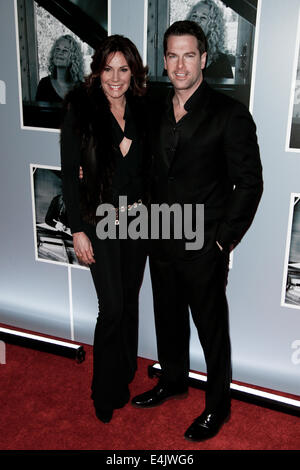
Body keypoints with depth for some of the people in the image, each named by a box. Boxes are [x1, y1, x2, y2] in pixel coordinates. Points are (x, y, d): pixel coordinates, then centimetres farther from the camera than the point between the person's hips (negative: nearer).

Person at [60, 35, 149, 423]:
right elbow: (69, 173, -8)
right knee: (112, 307, -2)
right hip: (100, 221, -4)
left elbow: (147, 169, 10)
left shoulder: (142, 112, 4)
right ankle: (106, 392, 21)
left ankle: (126, 377, 38)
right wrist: (78, 230, -11)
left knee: (130, 300, 15)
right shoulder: (80, 110, -8)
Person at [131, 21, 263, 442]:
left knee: (212, 328, 10)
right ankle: (173, 381, 45)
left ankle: (217, 405, 31)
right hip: (161, 244, 6)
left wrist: (224, 240, -12)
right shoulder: (157, 114, 7)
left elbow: (249, 183, -10)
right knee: (168, 320, 21)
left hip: (204, 249, -5)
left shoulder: (230, 114, -11)